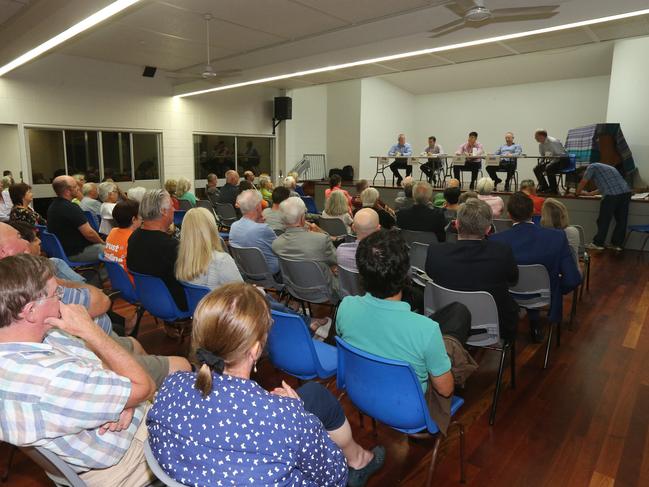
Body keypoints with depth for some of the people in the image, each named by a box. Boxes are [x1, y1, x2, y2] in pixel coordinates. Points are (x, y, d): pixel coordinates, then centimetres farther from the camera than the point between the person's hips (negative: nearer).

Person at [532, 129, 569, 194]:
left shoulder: (553, 141, -21)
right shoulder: (541, 144, 3)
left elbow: (559, 155, -23)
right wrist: (540, 164, -4)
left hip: (563, 160, -8)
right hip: (552, 160, 9)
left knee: (548, 167, -34)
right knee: (536, 168, -3)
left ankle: (553, 189, -22)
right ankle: (544, 187, 7)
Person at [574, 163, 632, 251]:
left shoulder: (591, 167, 7)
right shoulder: (604, 167, 31)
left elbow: (582, 183, 7)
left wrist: (577, 193, 23)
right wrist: (589, 193, 43)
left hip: (611, 195, -8)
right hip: (626, 192, 8)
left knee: (604, 221, 3)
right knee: (621, 221, 12)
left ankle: (598, 243, 11)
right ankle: (617, 244, 19)